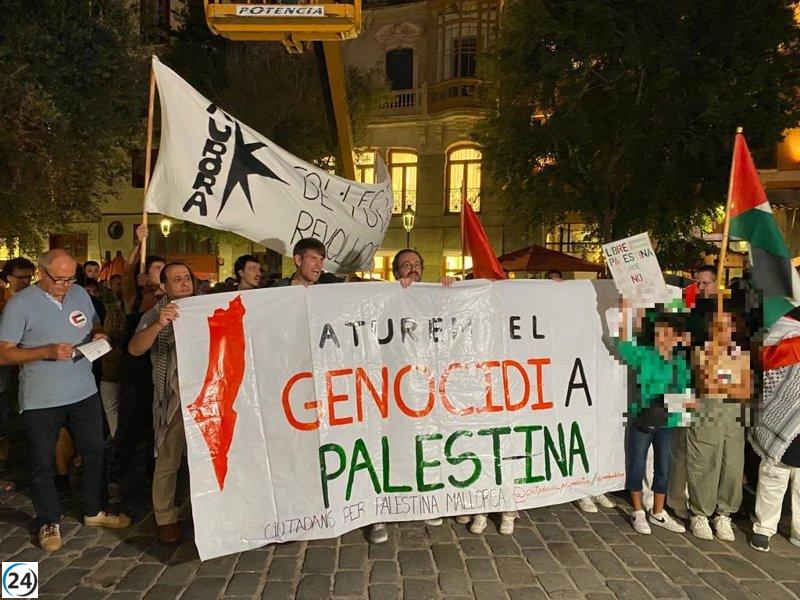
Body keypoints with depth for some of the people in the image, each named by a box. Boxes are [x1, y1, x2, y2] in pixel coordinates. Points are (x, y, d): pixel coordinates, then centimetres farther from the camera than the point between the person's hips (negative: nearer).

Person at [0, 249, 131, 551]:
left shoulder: (80, 294, 5)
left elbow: (95, 327, 17)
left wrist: (98, 334, -6)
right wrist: (47, 351, -25)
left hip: (84, 392, 5)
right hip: (41, 399, -4)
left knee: (95, 452, 14)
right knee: (42, 464, 9)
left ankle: (95, 511, 32)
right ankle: (49, 521, 29)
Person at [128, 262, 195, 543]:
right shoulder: (156, 314, 1)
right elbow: (135, 348, -14)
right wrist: (159, 325, -29)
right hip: (173, 398, -3)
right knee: (168, 462, 2)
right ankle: (166, 518, 20)